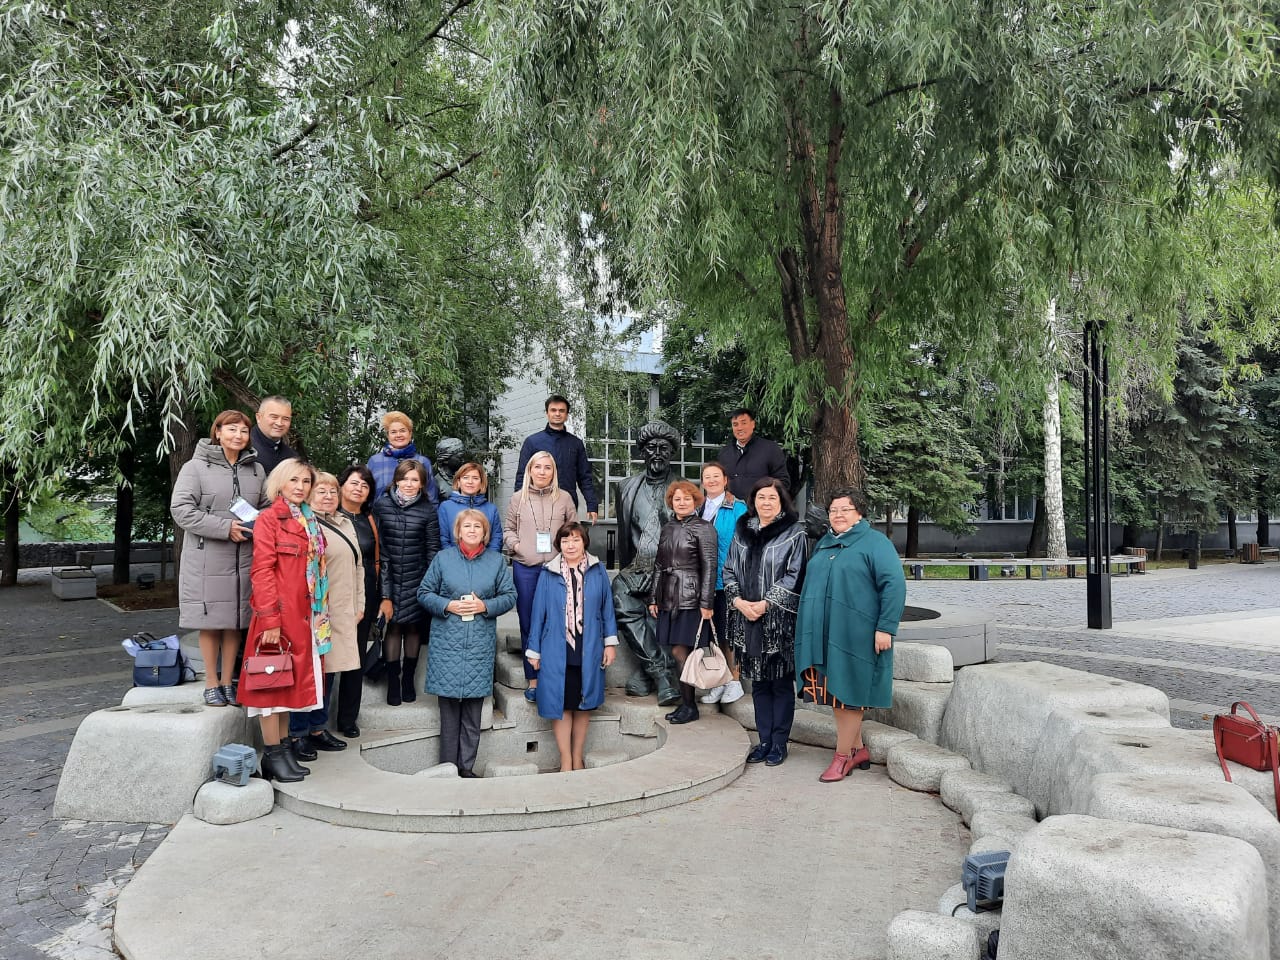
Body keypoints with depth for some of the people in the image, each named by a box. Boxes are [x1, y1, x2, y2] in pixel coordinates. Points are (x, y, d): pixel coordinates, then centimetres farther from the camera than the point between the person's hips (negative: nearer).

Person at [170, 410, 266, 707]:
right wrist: (225, 527, -17)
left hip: (244, 557, 4)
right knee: (210, 620, 3)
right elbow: (181, 509, -11)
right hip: (207, 558, -3)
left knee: (235, 620, 9)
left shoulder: (256, 470, 10)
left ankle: (228, 681, 20)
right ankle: (211, 683, 16)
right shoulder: (196, 467, -3)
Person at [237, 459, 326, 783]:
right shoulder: (269, 519, -7)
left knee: (292, 679, 12)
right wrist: (270, 619, -19)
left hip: (304, 614, 8)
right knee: (272, 680, 0)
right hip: (279, 613, -8)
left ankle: (283, 748, 22)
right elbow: (262, 571, -14)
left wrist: (318, 615, 12)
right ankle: (272, 755, 8)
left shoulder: (309, 522, 15)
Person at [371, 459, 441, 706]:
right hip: (389, 577, 0)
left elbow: (433, 548, 2)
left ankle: (409, 678, 23)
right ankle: (392, 681, 13)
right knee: (393, 626, 0)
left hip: (417, 579, 0)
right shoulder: (381, 505, -2)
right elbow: (375, 545, -1)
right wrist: (384, 592, -3)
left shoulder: (428, 509, -1)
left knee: (414, 626, 8)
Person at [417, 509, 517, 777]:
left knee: (473, 705, 3)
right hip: (447, 642, -1)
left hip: (481, 644, 1)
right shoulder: (443, 558, 5)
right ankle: (448, 765, 13)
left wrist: (485, 606, -10)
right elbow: (424, 592, 6)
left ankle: (467, 766, 13)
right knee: (449, 704, 2)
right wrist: (447, 606, -10)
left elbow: (510, 596, 7)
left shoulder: (497, 561, 8)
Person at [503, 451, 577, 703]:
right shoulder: (518, 499, 6)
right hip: (525, 568, 1)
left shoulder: (563, 498, 4)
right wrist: (514, 544, -5)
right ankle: (532, 679, 18)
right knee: (528, 624, 8)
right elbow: (508, 529, 13)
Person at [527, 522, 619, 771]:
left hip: (588, 651, 1)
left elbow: (607, 607, 7)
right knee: (561, 705, 1)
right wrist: (534, 650, 4)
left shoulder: (598, 571, 3)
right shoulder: (548, 574, -1)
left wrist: (610, 641, 4)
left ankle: (578, 757, 26)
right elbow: (538, 612, 3)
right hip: (557, 651, -1)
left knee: (584, 704, 10)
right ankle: (566, 761, 13)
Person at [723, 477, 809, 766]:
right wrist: (738, 601, -6)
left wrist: (765, 604, -14)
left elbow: (794, 576, -9)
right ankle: (764, 740, 21)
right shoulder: (742, 532, 10)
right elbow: (729, 571, 10)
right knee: (758, 683, 11)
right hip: (747, 619, 4)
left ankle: (779, 743, 15)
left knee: (781, 683, 4)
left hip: (779, 620, -4)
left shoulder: (794, 533, -4)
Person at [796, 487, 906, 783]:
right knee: (834, 693, 9)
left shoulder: (875, 542, -5)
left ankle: (842, 756, 9)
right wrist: (809, 627, 22)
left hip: (854, 635, -7)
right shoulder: (823, 544, 18)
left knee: (847, 692, -2)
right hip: (822, 634, 7)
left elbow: (895, 585, -13)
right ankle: (858, 750, 22)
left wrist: (886, 628, -18)